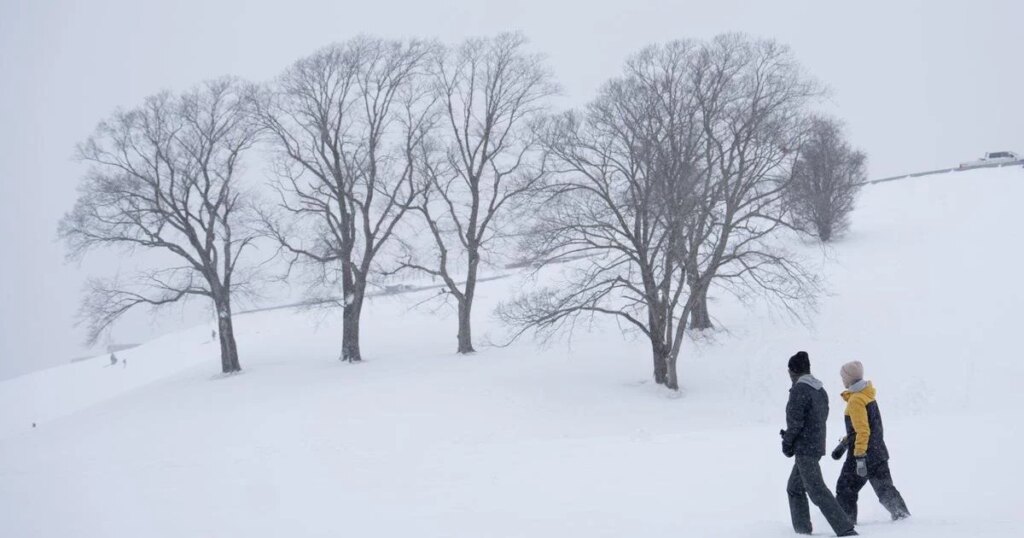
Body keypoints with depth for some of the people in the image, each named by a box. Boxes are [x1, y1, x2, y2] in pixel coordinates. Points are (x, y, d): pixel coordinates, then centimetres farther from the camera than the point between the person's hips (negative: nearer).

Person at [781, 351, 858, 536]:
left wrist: (787, 443, -3)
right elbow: (822, 418, 15)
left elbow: (795, 421, -19)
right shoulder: (820, 391, 12)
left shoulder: (799, 390, -16)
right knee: (794, 489, 19)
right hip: (818, 445, 10)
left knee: (817, 491, -10)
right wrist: (790, 436, 14)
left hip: (804, 448, -10)